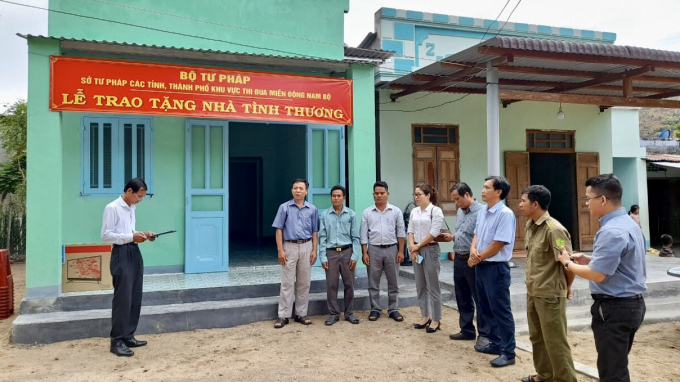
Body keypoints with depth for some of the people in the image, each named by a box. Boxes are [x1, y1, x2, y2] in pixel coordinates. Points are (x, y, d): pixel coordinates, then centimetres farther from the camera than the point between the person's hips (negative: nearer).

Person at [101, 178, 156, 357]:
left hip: (135, 253, 8)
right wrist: (131, 237, -19)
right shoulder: (112, 208, -10)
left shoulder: (132, 208, 13)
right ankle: (117, 340, 4)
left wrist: (143, 235, 4)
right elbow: (106, 236, -13)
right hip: (121, 255, -8)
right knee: (123, 298, -6)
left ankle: (128, 336, 21)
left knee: (135, 298, 11)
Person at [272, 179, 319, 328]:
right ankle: (283, 316, 6)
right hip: (289, 247, -2)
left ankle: (301, 314, 17)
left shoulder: (312, 209, 5)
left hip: (306, 247, 2)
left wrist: (314, 250, -1)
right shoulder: (284, 207, 0)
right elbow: (279, 230, -2)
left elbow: (315, 232, 7)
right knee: (287, 283, 0)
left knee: (304, 283, 8)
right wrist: (280, 250, -9)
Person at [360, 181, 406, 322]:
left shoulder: (396, 211, 2)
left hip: (392, 249, 0)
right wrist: (364, 253, -3)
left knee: (393, 282, 7)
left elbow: (401, 233, 2)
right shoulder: (367, 213, 2)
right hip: (374, 250, 0)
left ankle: (393, 309, 18)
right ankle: (375, 309, 18)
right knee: (373, 283, 6)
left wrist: (401, 251, -4)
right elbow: (364, 235, 2)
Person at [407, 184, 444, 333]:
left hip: (430, 250, -7)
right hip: (416, 251, 7)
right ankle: (425, 316, 23)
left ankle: (436, 320, 9)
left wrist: (418, 246, -10)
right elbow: (410, 230, 8)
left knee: (433, 286, 0)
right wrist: (412, 246, -7)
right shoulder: (414, 211, 10)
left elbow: (434, 233, -15)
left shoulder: (436, 211, -9)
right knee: (420, 286, 12)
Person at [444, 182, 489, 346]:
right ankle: (467, 330, 29)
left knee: (479, 299, 2)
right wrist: (452, 237, 4)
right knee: (462, 298, 16)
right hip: (458, 260, 9)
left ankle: (484, 334, 13)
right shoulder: (459, 212, 12)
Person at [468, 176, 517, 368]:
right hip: (480, 266, 9)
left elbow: (498, 244, -20)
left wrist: (478, 258, -10)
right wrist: (473, 249, -7)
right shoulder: (482, 211, 8)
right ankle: (496, 343, 33)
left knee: (501, 310, 0)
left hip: (496, 267, -9)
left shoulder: (505, 214, -18)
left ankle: (508, 352, 11)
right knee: (486, 308, 18)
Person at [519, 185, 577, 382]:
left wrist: (567, 287, -4)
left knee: (555, 341, 4)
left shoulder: (554, 229, -20)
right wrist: (532, 283, 14)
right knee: (537, 337, 20)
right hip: (532, 292, 9)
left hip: (550, 294, -8)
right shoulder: (530, 226, 6)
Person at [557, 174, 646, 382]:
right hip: (631, 303, 10)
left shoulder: (611, 232, -24)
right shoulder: (628, 223, 9)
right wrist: (589, 259, 9)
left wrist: (568, 263, -8)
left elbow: (597, 275, -24)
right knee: (618, 365, 21)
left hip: (614, 308, -10)